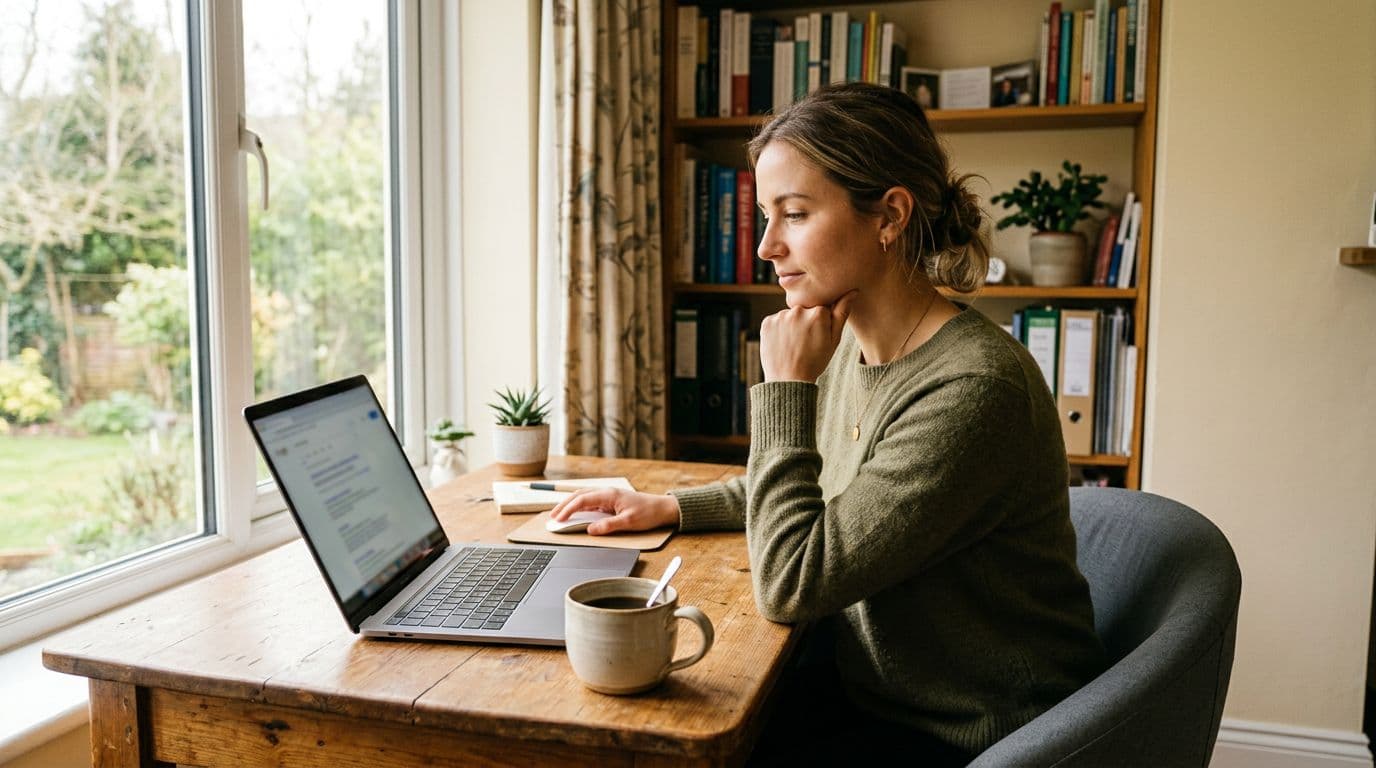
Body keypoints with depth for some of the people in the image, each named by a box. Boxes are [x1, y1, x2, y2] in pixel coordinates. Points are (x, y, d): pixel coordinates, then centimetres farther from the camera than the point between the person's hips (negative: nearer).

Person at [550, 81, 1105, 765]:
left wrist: (786, 387, -21)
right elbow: (811, 487, 19)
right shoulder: (849, 346, -2)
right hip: (871, 689, 7)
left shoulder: (974, 388, -28)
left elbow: (789, 585, -26)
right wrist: (670, 507, 8)